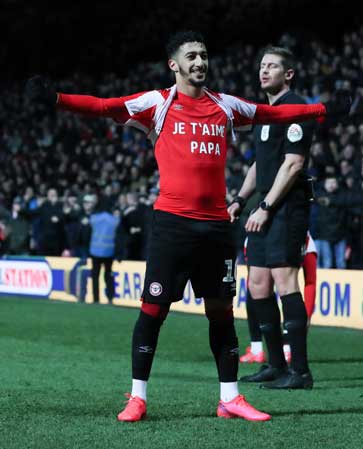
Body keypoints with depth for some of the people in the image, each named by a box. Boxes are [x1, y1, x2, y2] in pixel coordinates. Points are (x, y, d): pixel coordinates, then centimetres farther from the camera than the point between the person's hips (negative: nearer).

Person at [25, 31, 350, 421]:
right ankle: (137, 398, 7)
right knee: (153, 309, -4)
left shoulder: (226, 106, 14)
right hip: (172, 222, -4)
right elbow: (105, 107, -9)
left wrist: (324, 110, 27)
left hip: (216, 224, 4)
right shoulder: (157, 103, 1)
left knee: (221, 310, 8)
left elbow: (275, 114, 26)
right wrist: (54, 98, -22)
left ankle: (230, 399, 16)